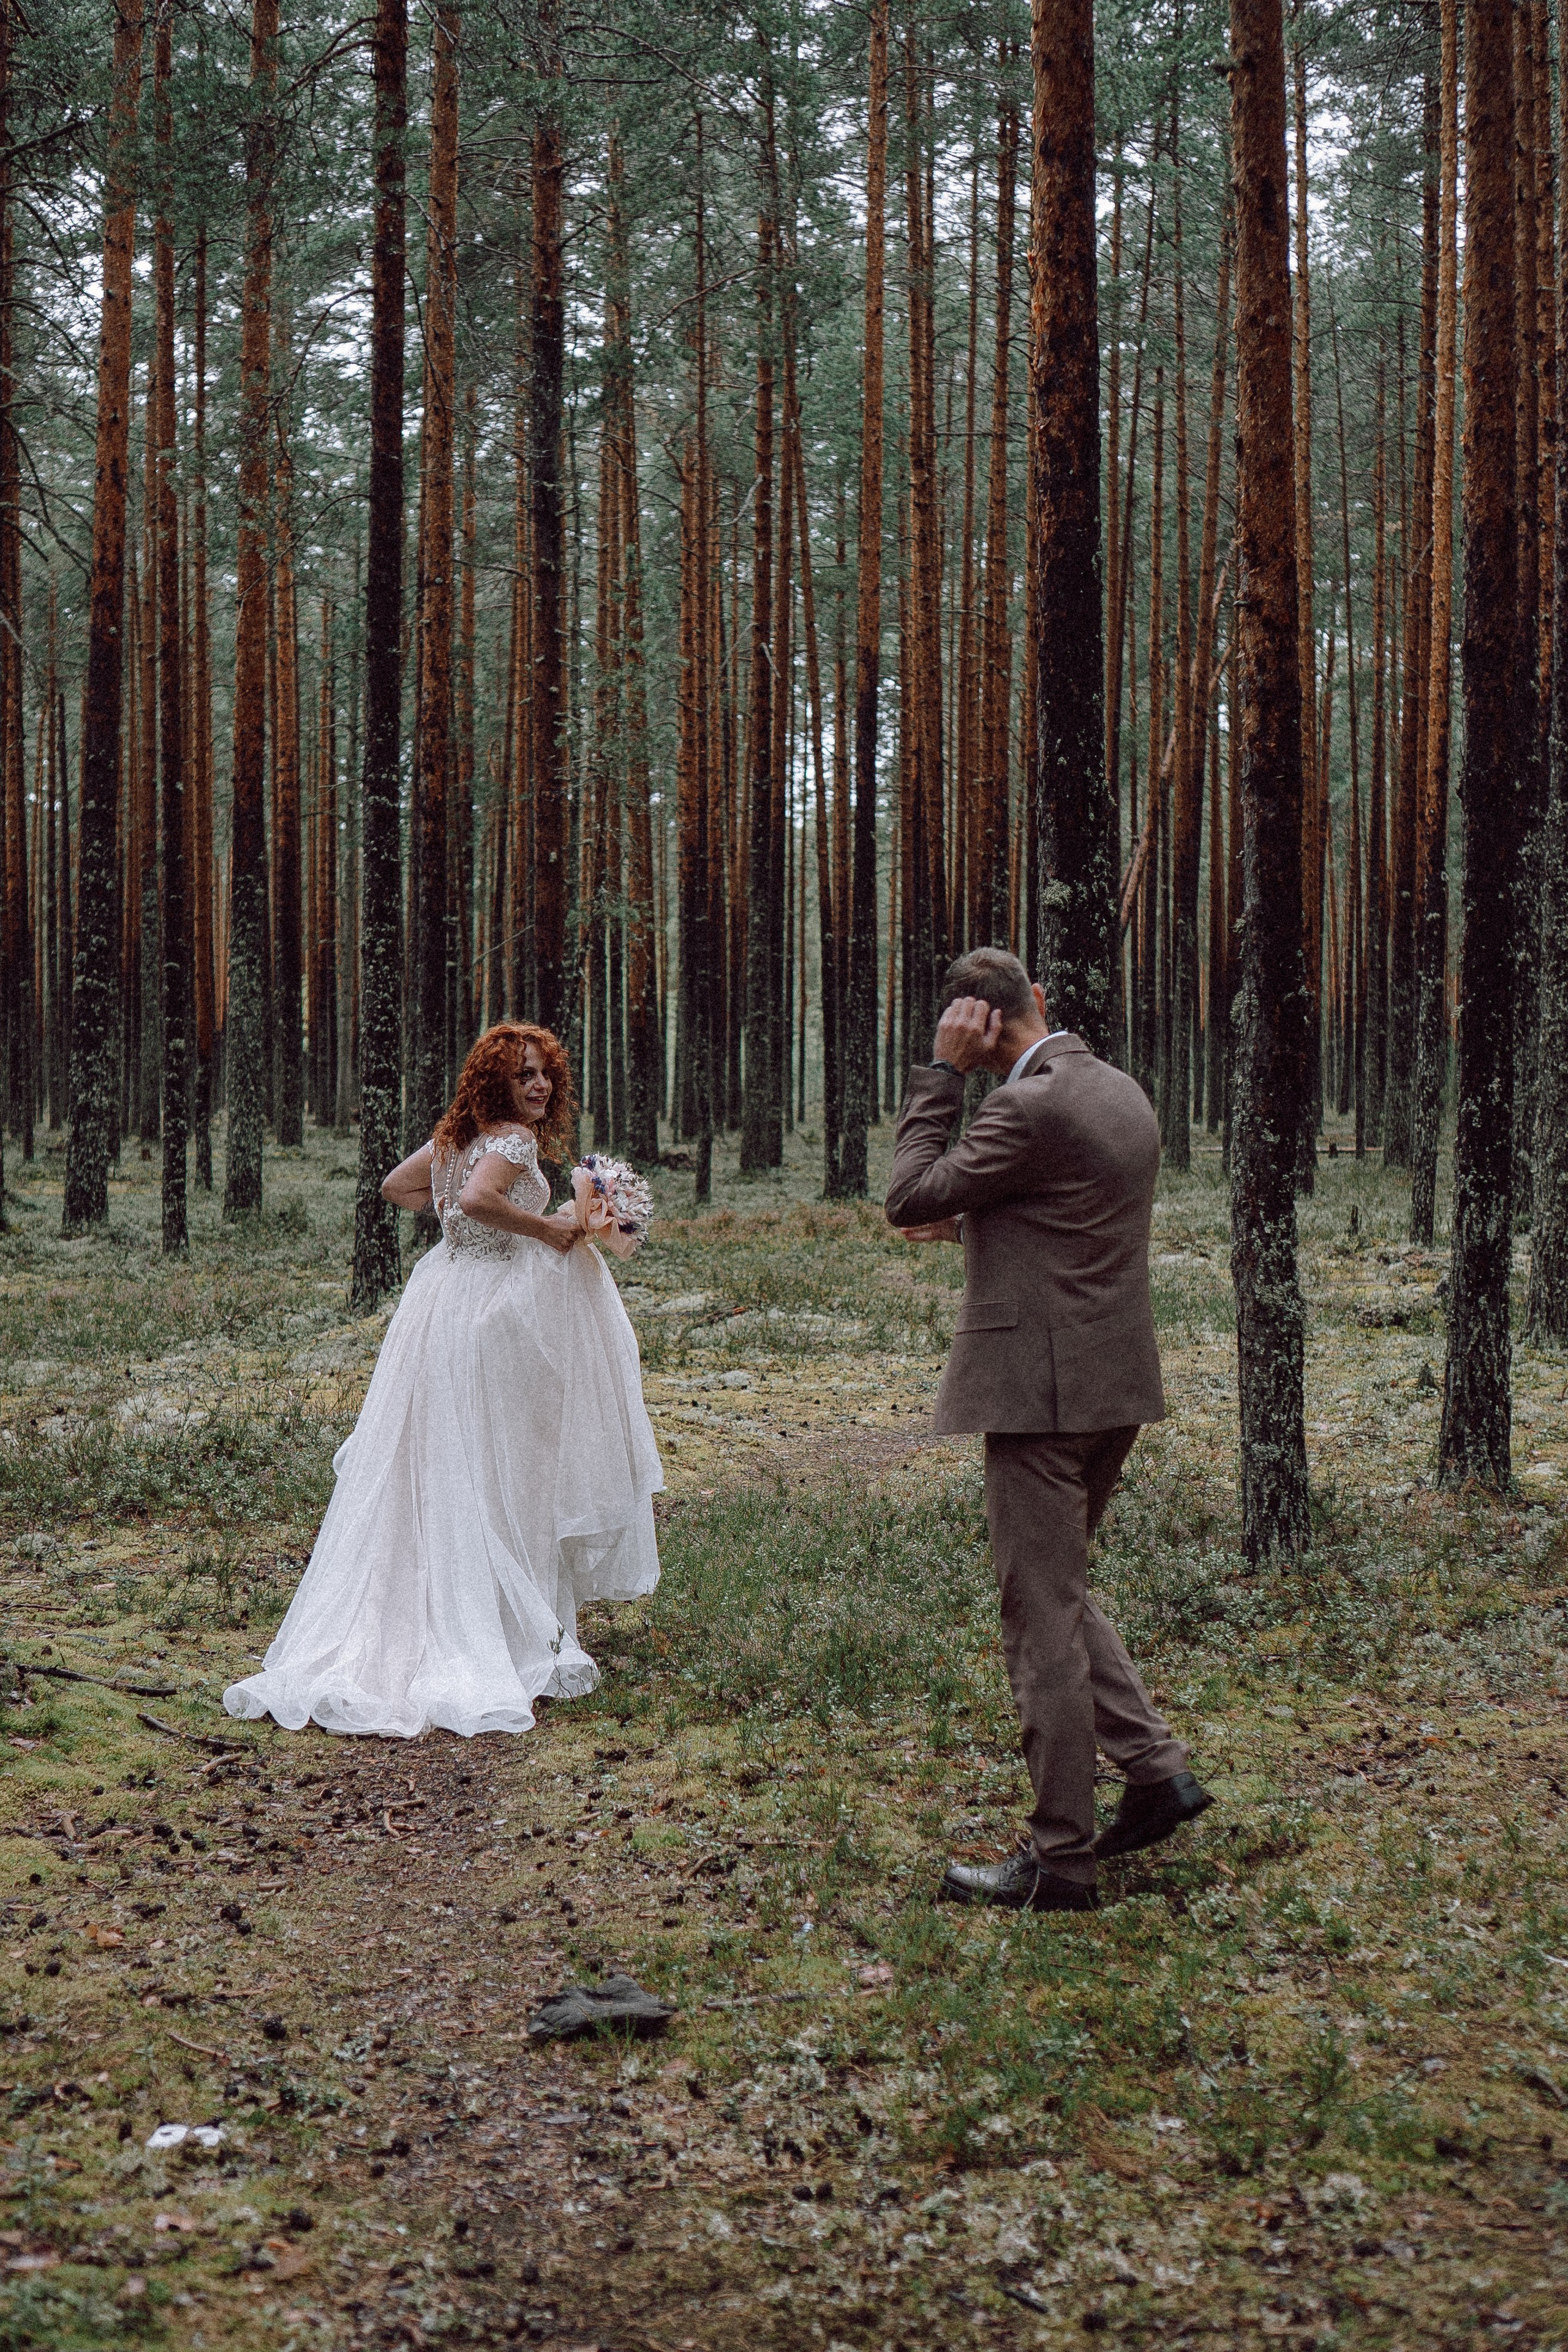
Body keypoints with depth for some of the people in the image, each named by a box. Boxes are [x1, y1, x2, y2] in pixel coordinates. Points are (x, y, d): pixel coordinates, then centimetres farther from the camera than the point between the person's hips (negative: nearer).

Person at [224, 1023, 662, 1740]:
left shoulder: (455, 1137, 11)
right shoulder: (514, 1139, -14)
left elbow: (396, 1187, 23)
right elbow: (479, 1198, -31)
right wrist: (544, 1229, -19)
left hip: (446, 1299, 8)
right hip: (495, 1314, -8)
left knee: (425, 1474, 11)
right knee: (498, 1476, -1)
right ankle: (515, 1643, 7)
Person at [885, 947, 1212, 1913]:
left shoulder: (1030, 1106, -18)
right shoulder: (1123, 1091, 11)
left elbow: (910, 1196, -10)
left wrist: (941, 1074, -8)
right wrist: (972, 1222, 20)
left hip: (1042, 1392, -9)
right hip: (1117, 1384, 9)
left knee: (1044, 1618, -1)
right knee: (1060, 1593, 22)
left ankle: (1060, 1860, 6)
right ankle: (1157, 1768, 16)